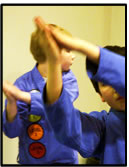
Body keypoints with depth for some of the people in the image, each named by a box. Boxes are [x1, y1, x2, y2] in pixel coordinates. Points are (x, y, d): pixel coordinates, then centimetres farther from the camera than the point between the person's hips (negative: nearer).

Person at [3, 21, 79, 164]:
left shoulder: (68, 79, -5)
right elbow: (12, 132, -13)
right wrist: (11, 102, -30)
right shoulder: (23, 83, -11)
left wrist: (22, 95, -33)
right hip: (30, 159, -1)